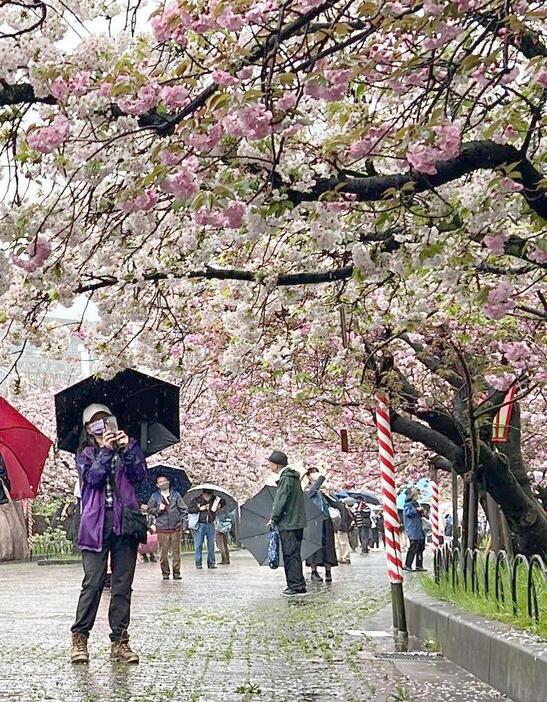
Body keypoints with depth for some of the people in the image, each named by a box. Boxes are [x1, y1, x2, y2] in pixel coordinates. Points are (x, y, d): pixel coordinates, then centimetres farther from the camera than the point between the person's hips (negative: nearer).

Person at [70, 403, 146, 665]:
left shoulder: (125, 450, 16)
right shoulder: (85, 454, 12)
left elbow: (140, 475, 0)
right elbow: (92, 477, -7)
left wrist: (129, 448, -9)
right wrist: (106, 451, -13)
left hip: (124, 525, 2)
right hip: (96, 525, -2)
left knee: (123, 584, 1)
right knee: (93, 582, -9)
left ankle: (120, 640, 5)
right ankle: (79, 637, 0)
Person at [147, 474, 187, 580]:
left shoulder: (176, 494, 9)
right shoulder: (154, 496, 8)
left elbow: (184, 510, 11)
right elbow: (149, 510, 11)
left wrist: (182, 520, 0)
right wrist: (158, 509, -6)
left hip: (176, 528, 1)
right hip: (162, 529, 0)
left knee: (176, 551, 0)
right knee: (163, 552, -2)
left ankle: (176, 572, 7)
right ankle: (165, 573, 8)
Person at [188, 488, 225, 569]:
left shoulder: (214, 499, 6)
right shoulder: (196, 500, -2)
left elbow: (223, 501, 22)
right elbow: (190, 510, -6)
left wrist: (219, 506, 3)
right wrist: (200, 509, -14)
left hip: (210, 525, 3)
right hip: (200, 525, -3)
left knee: (211, 544, 6)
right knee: (198, 545, -2)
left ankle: (211, 563, 13)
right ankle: (198, 563, 4)